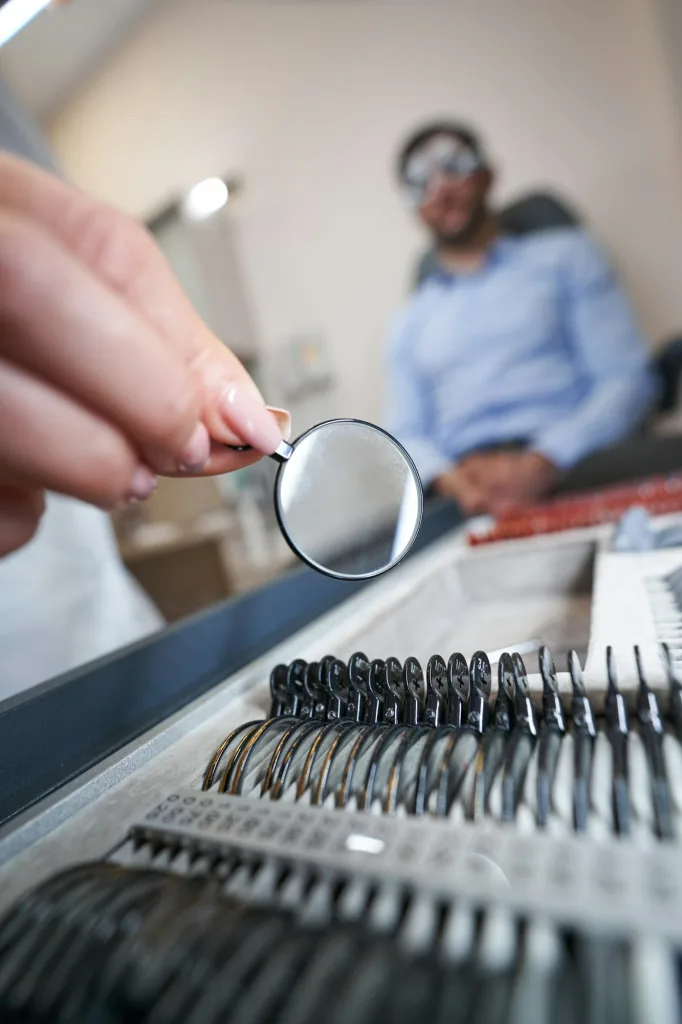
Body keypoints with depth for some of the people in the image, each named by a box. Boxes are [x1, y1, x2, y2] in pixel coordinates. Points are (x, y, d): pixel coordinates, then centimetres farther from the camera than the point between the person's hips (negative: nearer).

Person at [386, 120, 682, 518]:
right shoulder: (409, 325, 22)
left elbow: (629, 379, 5)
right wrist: (451, 479, -12)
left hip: (573, 462, 0)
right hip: (466, 493, 1)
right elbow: (408, 436, 13)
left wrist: (540, 464, -13)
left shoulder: (564, 253, 16)